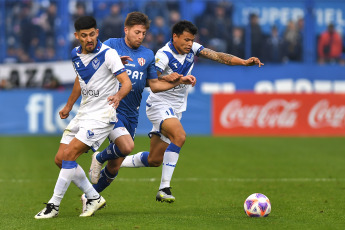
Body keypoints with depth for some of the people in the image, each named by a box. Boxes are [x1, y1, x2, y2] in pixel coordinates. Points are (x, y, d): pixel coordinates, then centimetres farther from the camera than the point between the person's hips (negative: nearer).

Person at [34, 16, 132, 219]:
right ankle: (94, 198, 14)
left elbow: (127, 82, -20)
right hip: (83, 113, 8)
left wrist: (118, 96, -41)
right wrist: (69, 105, 31)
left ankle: (54, 205, -10)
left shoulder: (108, 54, -15)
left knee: (69, 154, -18)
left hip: (102, 116, -8)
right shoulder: (76, 54, 6)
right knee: (61, 159, 2)